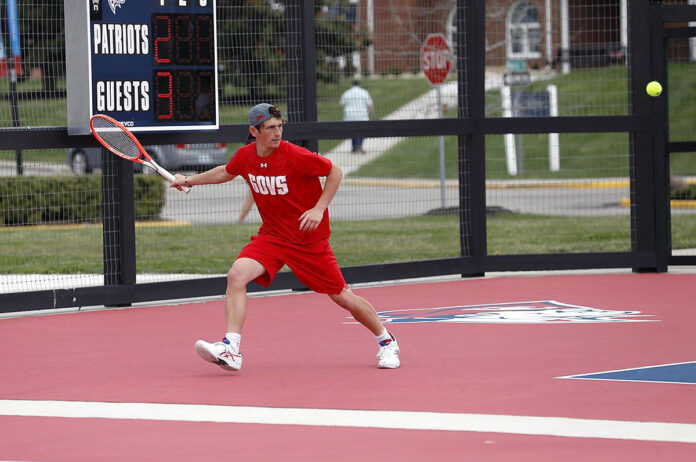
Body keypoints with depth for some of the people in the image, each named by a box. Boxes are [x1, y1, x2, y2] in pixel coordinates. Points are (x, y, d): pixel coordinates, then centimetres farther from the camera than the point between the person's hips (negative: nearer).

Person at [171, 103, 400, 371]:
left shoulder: (295, 156, -20)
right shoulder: (245, 156, -5)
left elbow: (335, 172, -9)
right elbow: (226, 172, 19)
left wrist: (319, 209, -17)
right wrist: (190, 180, 23)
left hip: (310, 239, -4)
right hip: (271, 236, 4)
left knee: (343, 297, 3)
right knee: (236, 275, -22)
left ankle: (386, 342, 27)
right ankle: (231, 350, -26)